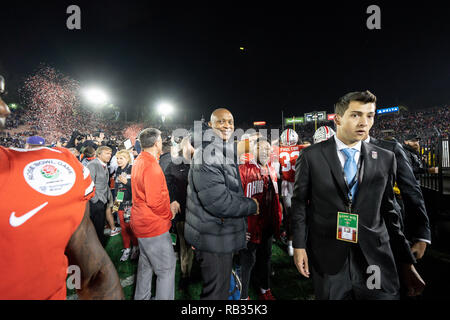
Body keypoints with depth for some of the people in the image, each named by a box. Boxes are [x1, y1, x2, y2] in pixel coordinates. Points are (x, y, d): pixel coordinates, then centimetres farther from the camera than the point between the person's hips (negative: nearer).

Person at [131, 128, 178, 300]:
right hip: (154, 226, -10)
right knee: (167, 268, 3)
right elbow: (155, 202, -26)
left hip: (141, 222, 10)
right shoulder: (151, 166, -23)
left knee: (145, 264, 23)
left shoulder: (138, 161, 7)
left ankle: (141, 297, 38)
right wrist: (170, 213, -7)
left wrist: (168, 205, 7)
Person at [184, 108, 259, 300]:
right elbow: (217, 201, -29)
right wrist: (252, 206, -15)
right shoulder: (208, 153, -23)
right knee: (216, 292, 9)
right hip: (214, 238, -10)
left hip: (219, 235, 10)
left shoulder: (224, 151, 12)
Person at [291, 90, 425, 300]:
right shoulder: (311, 156, -6)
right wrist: (299, 246, -4)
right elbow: (299, 204, -3)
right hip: (328, 259, -2)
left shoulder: (386, 159, 3)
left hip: (376, 258, 3)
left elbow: (388, 211, 8)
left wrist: (406, 262, 10)